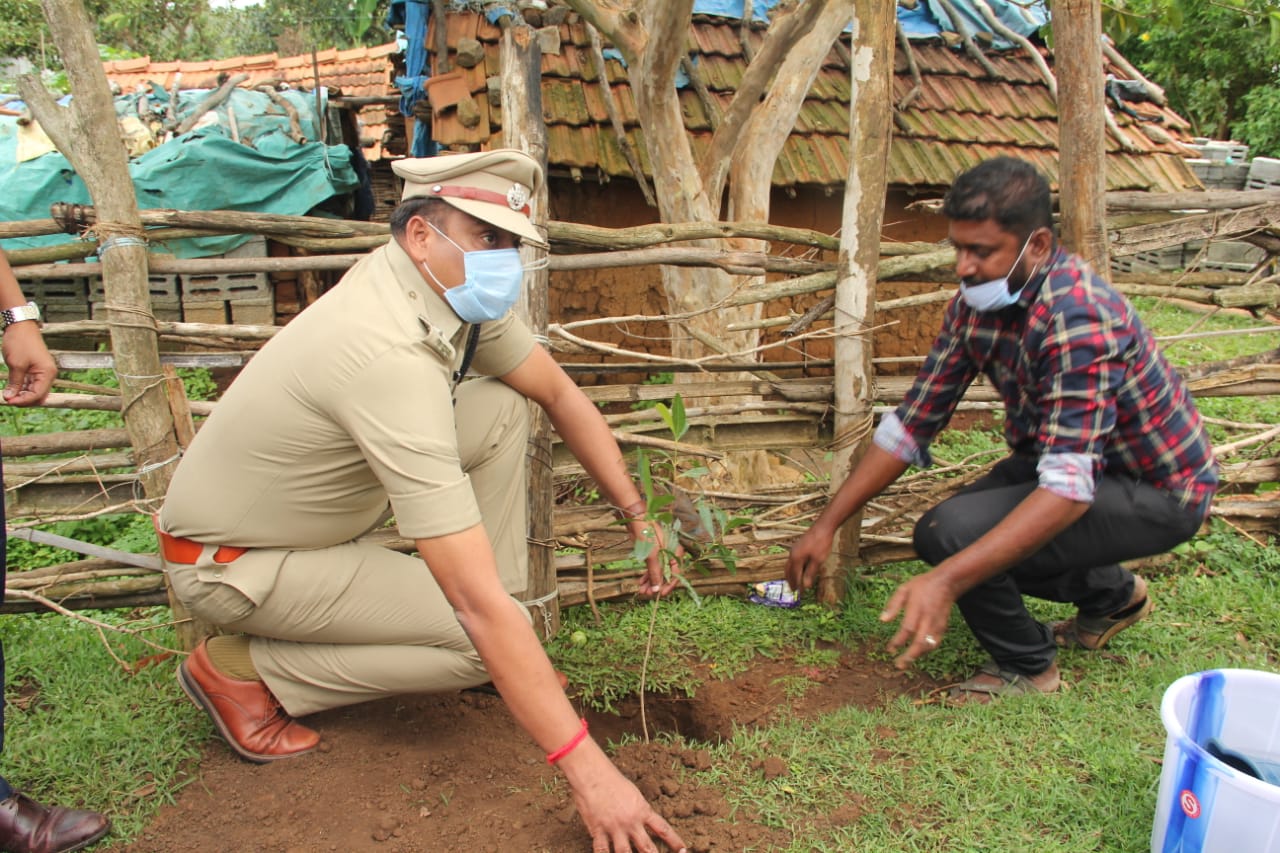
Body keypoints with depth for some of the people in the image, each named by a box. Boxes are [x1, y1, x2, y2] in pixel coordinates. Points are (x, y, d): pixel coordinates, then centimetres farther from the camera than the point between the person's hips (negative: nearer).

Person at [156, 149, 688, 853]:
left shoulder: (454, 285, -10)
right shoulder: (392, 359, -37)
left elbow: (561, 395, 4)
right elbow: (477, 602, -39)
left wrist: (638, 516, -1)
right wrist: (585, 767, -36)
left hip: (311, 507, 9)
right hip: (231, 564, -8)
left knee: (504, 407, -3)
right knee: (486, 634, -20)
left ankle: (508, 651, 3)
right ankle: (242, 667, -4)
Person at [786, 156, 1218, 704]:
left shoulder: (1077, 318, -32)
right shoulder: (976, 304, -7)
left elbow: (1068, 489, -40)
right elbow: (911, 423, -2)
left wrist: (946, 581, -48)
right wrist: (827, 525, -6)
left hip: (1157, 493, -9)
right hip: (1071, 457, 9)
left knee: (951, 535, -26)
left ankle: (1026, 665, 3)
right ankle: (1110, 594, 28)